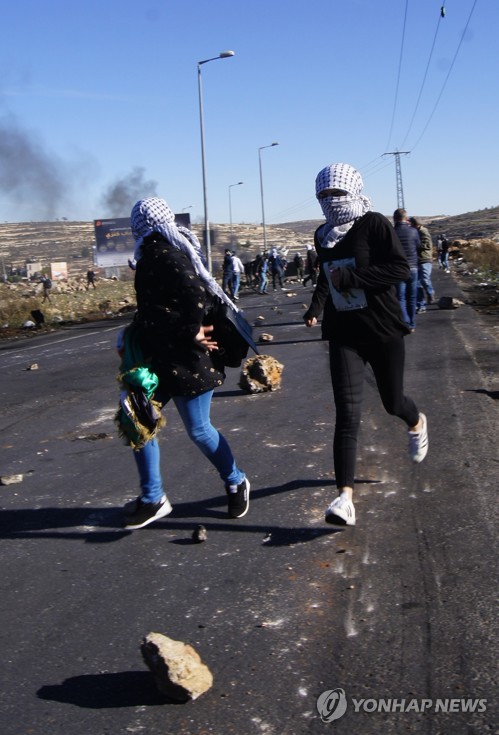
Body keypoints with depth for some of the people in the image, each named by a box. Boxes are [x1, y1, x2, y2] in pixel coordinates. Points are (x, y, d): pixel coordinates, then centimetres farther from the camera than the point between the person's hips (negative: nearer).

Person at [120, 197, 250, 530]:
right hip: (161, 358, 10)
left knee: (198, 429, 2)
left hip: (186, 361, -10)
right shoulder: (160, 253, 13)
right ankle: (152, 499, 20)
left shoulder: (162, 255, -17)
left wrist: (193, 331, -21)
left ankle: (236, 483, 25)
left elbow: (195, 293, -30)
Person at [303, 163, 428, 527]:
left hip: (383, 329, -3)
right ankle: (345, 496, -12)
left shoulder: (374, 224, -9)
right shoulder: (323, 236, 8)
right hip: (343, 333, 3)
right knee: (347, 414, -9)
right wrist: (316, 305, 8)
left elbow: (401, 268, -19)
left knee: (392, 401, 15)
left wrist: (350, 277, -23)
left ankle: (417, 423, 54)